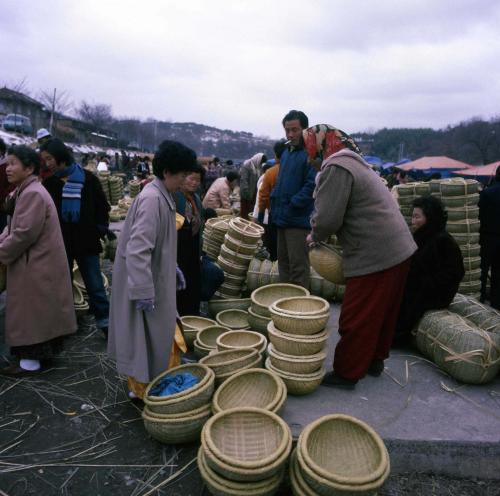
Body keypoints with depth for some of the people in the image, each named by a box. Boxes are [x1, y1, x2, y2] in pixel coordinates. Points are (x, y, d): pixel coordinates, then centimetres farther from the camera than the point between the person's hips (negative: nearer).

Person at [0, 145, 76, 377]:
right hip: (33, 263, 10)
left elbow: (25, 233, -25)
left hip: (36, 266, -10)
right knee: (36, 313, 18)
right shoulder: (25, 191, 14)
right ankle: (40, 352, 30)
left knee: (30, 314, 0)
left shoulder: (33, 194, -20)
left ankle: (31, 361, 11)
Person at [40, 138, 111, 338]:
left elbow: (102, 206, 2)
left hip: (86, 242, -2)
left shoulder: (88, 179, -5)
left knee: (95, 286, 3)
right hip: (59, 244, 3)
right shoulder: (49, 183, 3)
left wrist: (102, 227, -10)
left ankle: (106, 324, 13)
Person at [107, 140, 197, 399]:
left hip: (157, 277, 10)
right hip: (144, 281, -10)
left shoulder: (162, 195, 7)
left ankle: (153, 378, 37)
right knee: (146, 336, 5)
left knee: (161, 331, 20)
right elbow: (137, 249, -28)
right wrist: (144, 292, -27)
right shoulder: (152, 199, -23)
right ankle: (141, 385, 23)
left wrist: (173, 270, 20)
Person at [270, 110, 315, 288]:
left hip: (299, 220, -9)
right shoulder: (286, 153, 15)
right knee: (283, 262, 17)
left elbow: (312, 185, -21)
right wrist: (275, 203, 12)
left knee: (298, 267, -3)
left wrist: (291, 206, -20)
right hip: (282, 219, 9)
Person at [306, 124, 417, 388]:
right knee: (383, 312, 21)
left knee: (357, 319, 3)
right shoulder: (355, 163, 18)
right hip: (399, 249, 10)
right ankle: (375, 360, 36)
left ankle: (346, 373, 16)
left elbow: (327, 218, -20)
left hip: (374, 257, -10)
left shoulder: (335, 168, -14)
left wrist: (315, 237, 0)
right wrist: (323, 234, 11)